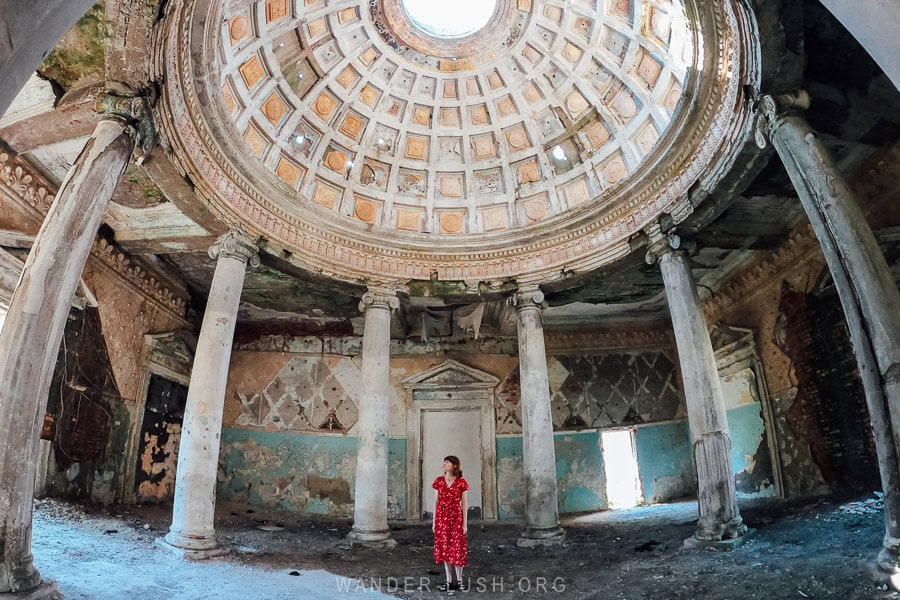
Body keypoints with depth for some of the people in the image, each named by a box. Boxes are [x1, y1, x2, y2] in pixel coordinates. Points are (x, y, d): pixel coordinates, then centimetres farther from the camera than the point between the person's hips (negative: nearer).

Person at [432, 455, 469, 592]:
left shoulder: (461, 482, -5)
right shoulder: (438, 481, 3)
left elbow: (464, 504, -3)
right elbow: (436, 502, 7)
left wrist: (465, 523, -5)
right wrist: (434, 521, 5)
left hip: (456, 518, -3)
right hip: (442, 518, 3)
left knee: (457, 548, 1)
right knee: (445, 549, 7)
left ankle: (459, 580, 15)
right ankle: (449, 581, 17)